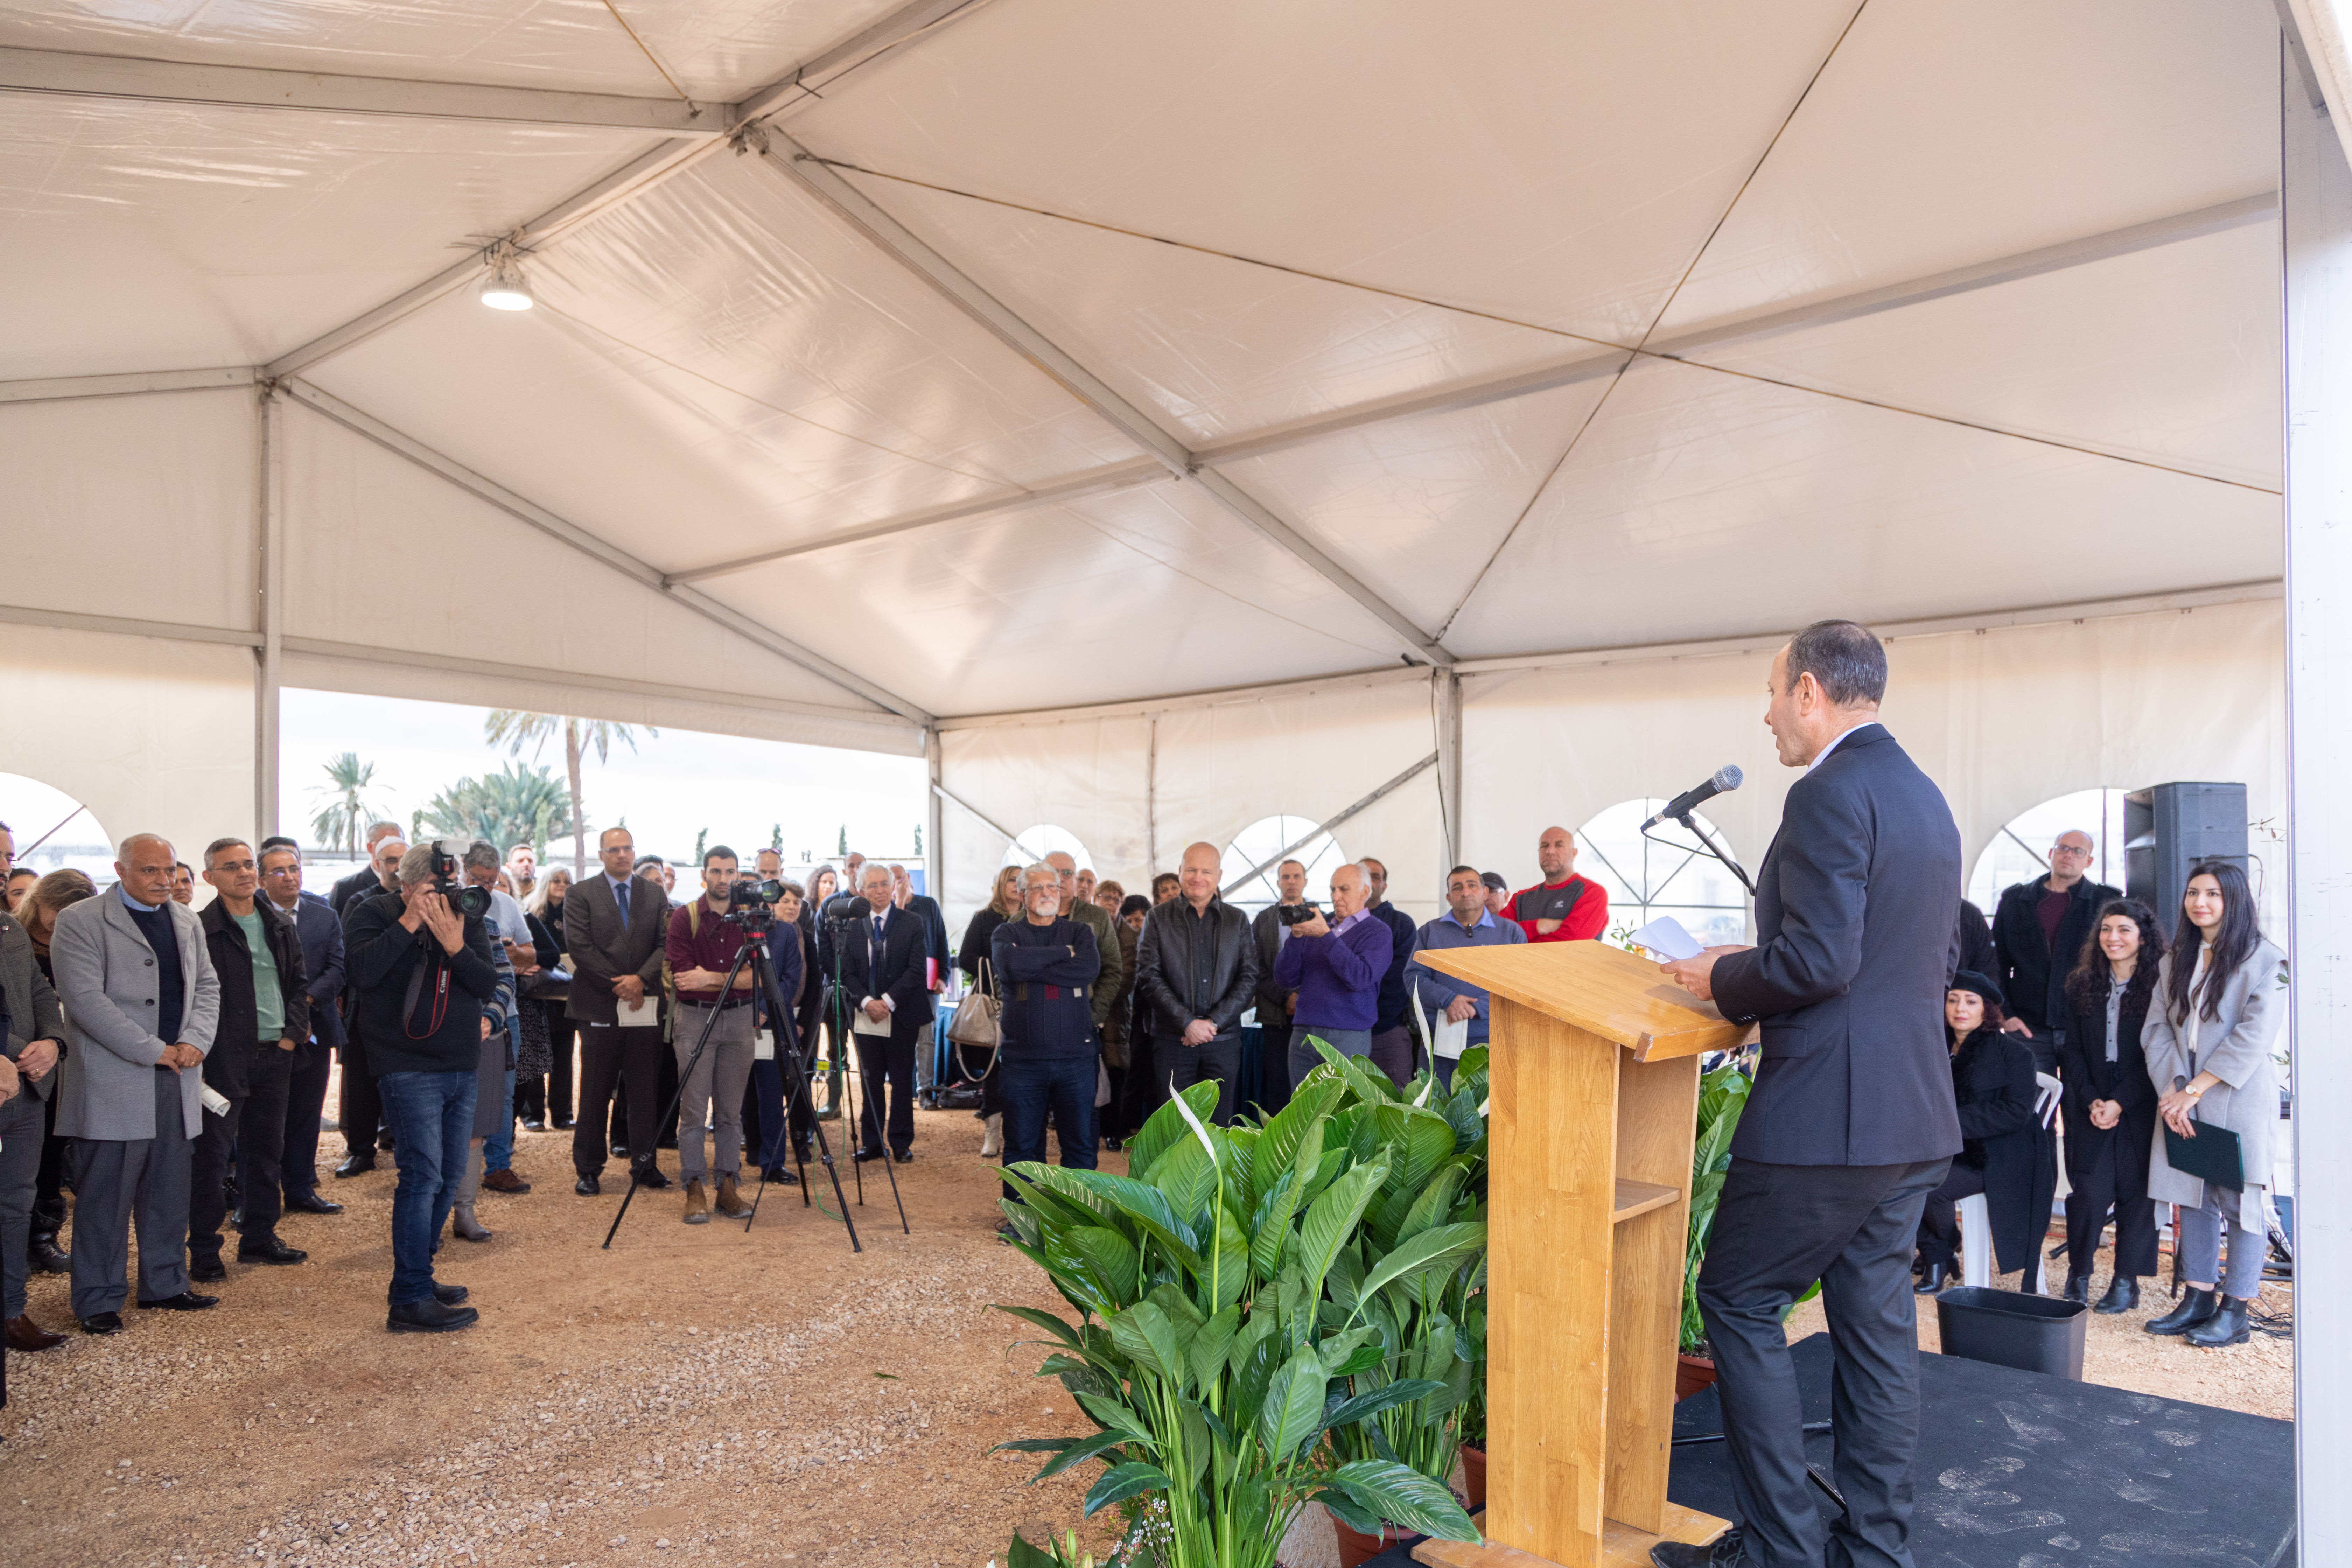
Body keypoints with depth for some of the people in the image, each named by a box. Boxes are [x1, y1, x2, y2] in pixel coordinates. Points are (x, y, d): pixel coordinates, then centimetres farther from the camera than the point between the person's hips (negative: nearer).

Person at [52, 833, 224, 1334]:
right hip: (112, 1082, -6)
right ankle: (99, 1300, 13)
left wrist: (194, 1040, -5)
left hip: (175, 1081, 6)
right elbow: (85, 999, -14)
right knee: (106, 1196, 1)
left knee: (169, 1192, 12)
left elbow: (206, 986, 14)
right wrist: (154, 1050, -15)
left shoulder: (186, 921, 13)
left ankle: (164, 1285, 24)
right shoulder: (79, 921, -7)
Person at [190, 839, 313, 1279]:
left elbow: (298, 983, 14)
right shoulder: (200, 930, -9)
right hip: (224, 1058, -6)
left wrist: (293, 1032, 3)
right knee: (212, 1155, 1)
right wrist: (201, 1048, -14)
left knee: (267, 1151, 14)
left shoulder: (280, 926, 10)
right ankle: (204, 1251, 11)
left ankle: (260, 1238, 26)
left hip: (275, 1054, 6)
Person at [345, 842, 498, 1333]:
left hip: (463, 1069, 6)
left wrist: (455, 946, -15)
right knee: (423, 1174, -12)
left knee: (450, 1176, 11)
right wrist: (409, 923, -19)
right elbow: (364, 970, -19)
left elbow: (488, 985, -1)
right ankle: (410, 1301, -8)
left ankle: (417, 1276, 25)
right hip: (409, 1068, -6)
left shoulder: (468, 921, 9)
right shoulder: (373, 914, -2)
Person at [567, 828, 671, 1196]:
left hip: (646, 1005, 2)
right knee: (596, 1092, 3)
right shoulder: (581, 895, 3)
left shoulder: (655, 894, 11)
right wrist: (617, 985, -11)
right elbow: (579, 947, -6)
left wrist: (641, 979, -11)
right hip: (599, 1006, -2)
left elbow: (666, 943, 4)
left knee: (644, 1090, 6)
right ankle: (588, 1170, 12)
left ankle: (644, 1165, 14)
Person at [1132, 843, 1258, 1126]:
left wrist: (1214, 1022, -9)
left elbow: (1249, 978, 3)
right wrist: (1187, 1023, -12)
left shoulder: (1238, 920, 9)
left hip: (1223, 1039, 1)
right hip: (1172, 1039, -1)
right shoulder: (1158, 918, 5)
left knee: (1219, 1125, 4)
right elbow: (1149, 977, -3)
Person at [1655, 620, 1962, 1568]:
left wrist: (1722, 982, -7)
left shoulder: (1830, 794, -16)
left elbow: (1817, 959, -24)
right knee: (1876, 1320, 15)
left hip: (1828, 1112, -9)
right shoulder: (1925, 797, 15)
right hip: (1914, 1112, 9)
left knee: (1739, 1301, 3)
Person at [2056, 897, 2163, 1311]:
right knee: (2090, 1192, -5)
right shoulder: (2081, 984, 7)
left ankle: (2126, 1281, 14)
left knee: (2135, 1192, 0)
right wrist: (2091, 1101, -6)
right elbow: (2071, 1049, 6)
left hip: (2139, 1108, -2)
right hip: (2091, 1107, 2)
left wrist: (2119, 1103, -13)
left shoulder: (2158, 988, -4)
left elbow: (2155, 1056, -7)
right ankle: (2078, 1275, 10)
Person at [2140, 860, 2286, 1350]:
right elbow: (2158, 1028, 6)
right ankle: (2198, 1299, 16)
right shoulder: (2175, 961, 13)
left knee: (2240, 1199, -2)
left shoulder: (2264, 961, -5)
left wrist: (2196, 1090, -14)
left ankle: (2235, 1311, 5)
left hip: (2239, 1099, -5)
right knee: (2193, 1197, 8)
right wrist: (2172, 1089, -8)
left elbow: (2253, 1036, -13)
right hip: (2183, 1096, 6)